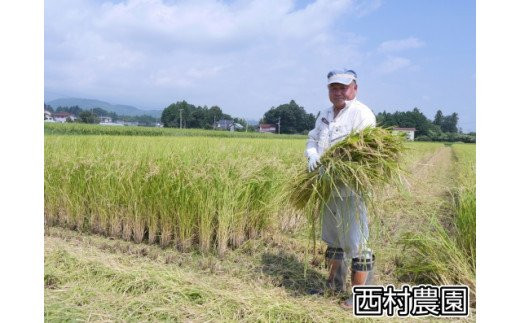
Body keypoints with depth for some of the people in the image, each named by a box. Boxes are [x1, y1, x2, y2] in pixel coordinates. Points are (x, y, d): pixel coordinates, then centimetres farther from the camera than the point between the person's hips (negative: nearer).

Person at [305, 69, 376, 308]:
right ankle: (334, 282, 36)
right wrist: (312, 155, -7)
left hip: (350, 188, -8)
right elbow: (312, 140, 17)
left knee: (355, 241, -3)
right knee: (332, 236, 19)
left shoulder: (362, 114, -9)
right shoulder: (324, 115, 16)